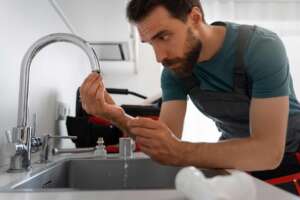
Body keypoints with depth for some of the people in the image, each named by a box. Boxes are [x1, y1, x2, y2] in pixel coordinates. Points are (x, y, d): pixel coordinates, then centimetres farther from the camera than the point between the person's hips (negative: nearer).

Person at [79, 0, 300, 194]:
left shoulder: (262, 47, -28)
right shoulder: (173, 70, -14)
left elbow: (269, 151, -35)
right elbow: (165, 141, -18)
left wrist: (179, 153, -46)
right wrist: (118, 117, -36)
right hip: (234, 156, 3)